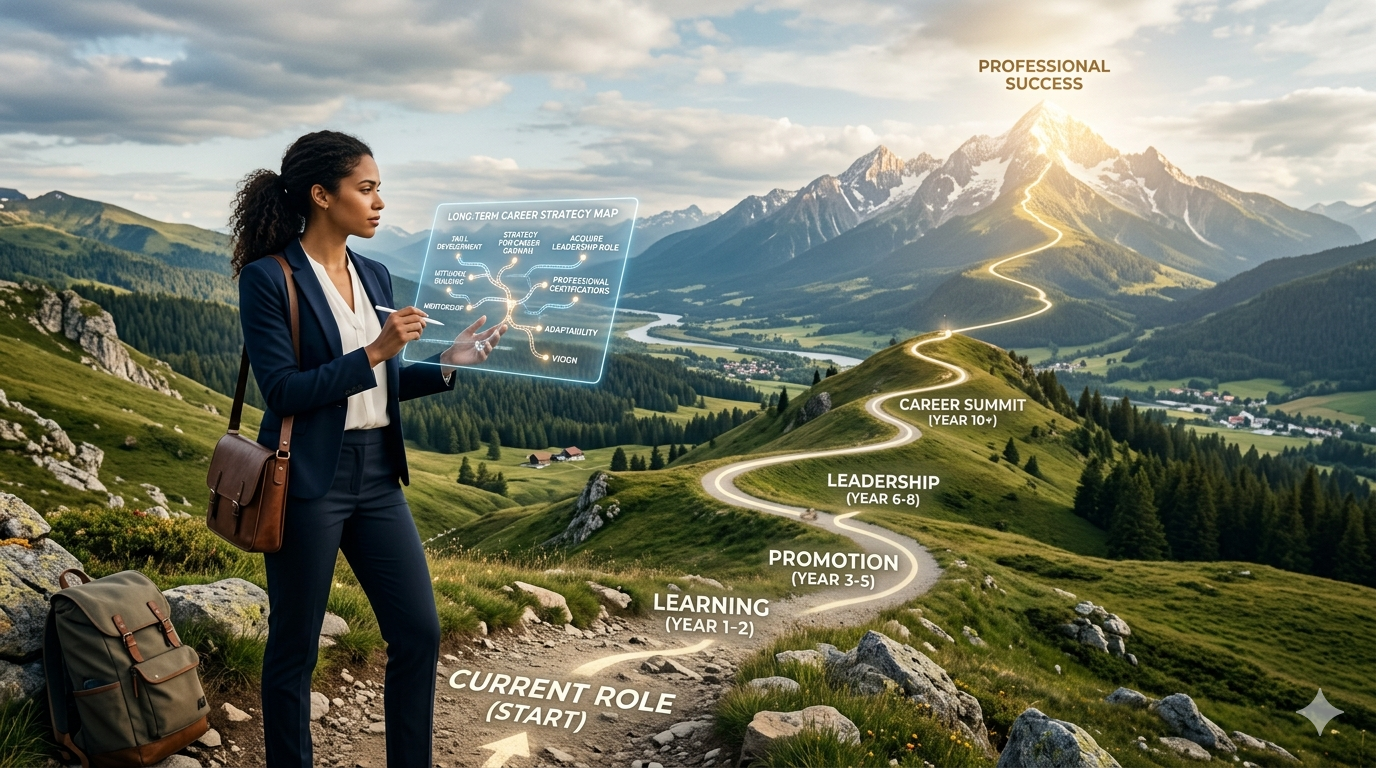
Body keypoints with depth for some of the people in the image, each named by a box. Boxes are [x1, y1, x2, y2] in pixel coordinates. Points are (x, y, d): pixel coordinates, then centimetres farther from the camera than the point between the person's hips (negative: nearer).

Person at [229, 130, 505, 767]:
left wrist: (448, 364, 3)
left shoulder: (374, 277, 10)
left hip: (377, 474, 6)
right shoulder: (268, 278, -9)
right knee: (295, 644, 9)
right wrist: (375, 351, -20)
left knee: (419, 633, 7)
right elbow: (283, 389, -16)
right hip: (309, 479, -6)